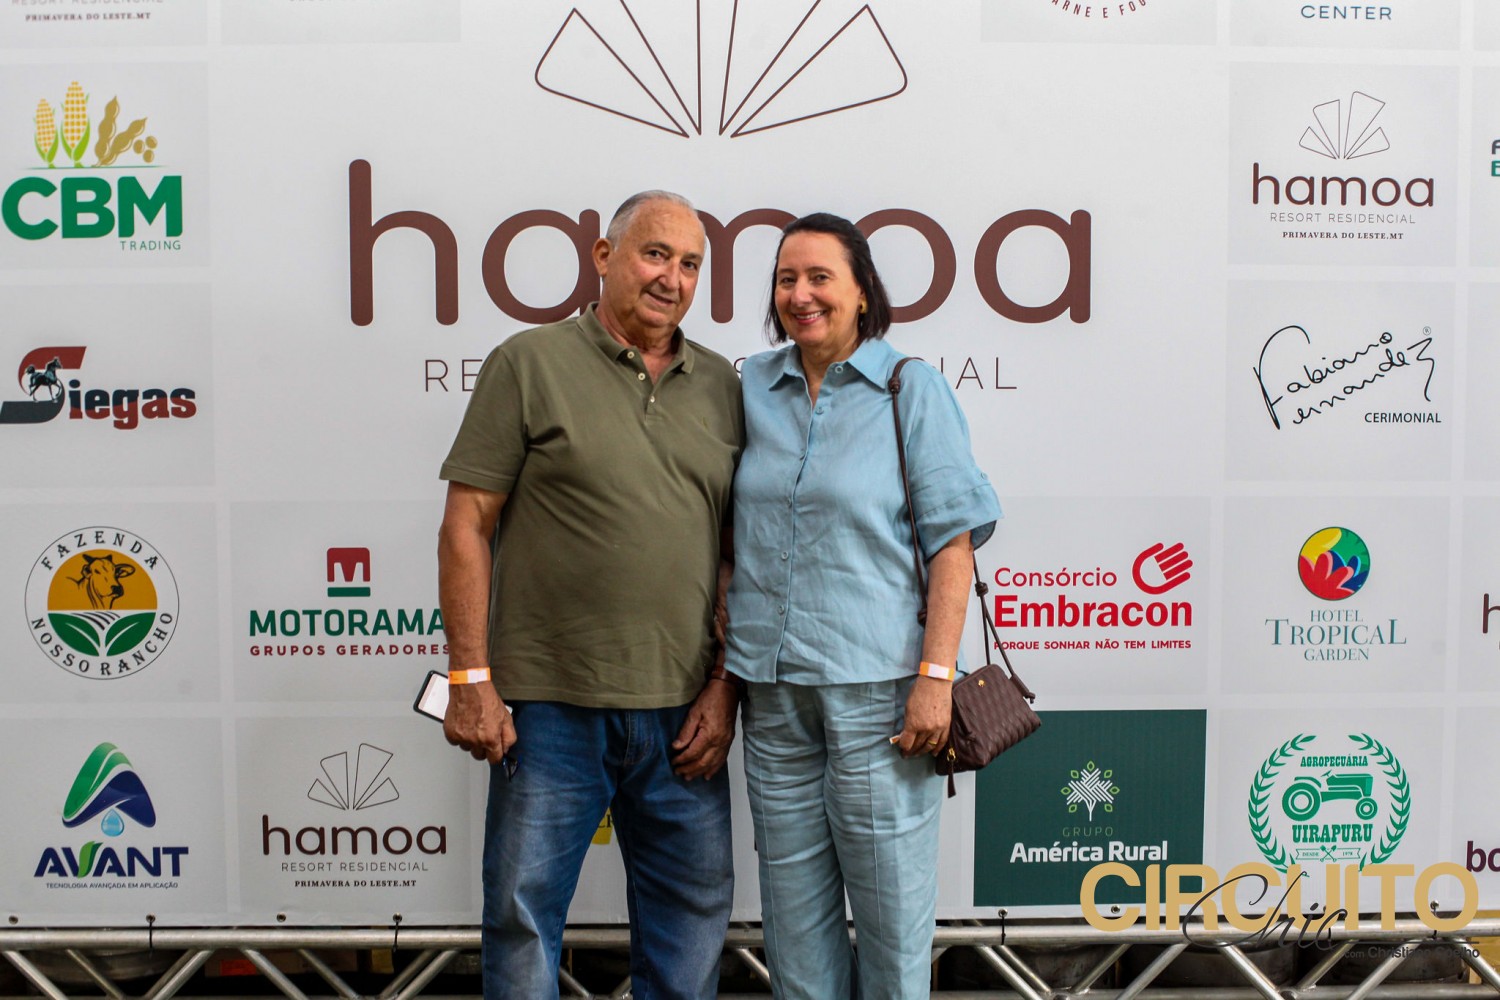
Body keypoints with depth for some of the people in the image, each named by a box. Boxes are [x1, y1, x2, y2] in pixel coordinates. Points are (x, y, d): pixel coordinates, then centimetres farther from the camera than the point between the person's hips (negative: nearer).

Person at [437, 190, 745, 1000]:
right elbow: (467, 525, -4)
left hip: (683, 716, 4)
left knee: (693, 916, 15)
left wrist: (725, 689, 4)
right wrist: (471, 677, -9)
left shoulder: (722, 388, 10)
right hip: (552, 708, -3)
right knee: (524, 913, 8)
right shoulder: (529, 365, -1)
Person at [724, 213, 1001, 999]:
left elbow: (952, 541, -6)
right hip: (772, 689, 4)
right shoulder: (752, 388, 10)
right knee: (792, 904, 13)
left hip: (876, 686, -4)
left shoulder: (911, 388, -2)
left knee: (889, 901, 5)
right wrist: (725, 666, 10)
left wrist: (936, 676, -14)